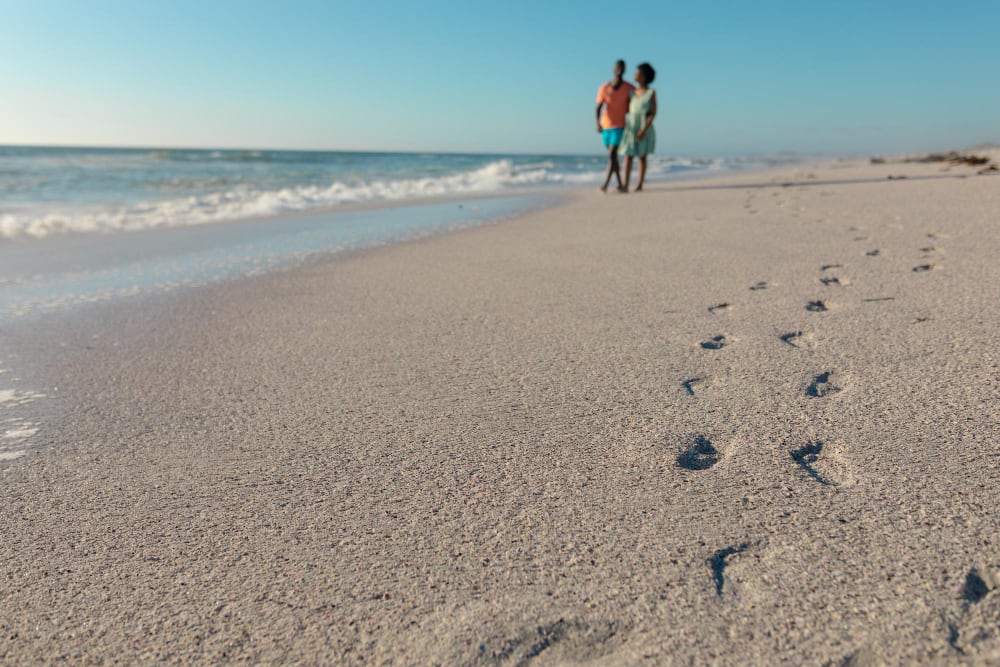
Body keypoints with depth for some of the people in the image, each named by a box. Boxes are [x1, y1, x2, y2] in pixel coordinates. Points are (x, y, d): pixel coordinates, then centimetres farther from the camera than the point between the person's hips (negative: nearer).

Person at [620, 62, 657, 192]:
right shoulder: (632, 92, 8)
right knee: (628, 156, -7)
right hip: (631, 128, 4)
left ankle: (640, 184, 12)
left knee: (642, 156, 3)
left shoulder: (651, 93, -6)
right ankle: (625, 185, -12)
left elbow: (653, 113, -11)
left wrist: (644, 130, -19)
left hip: (645, 129, -4)